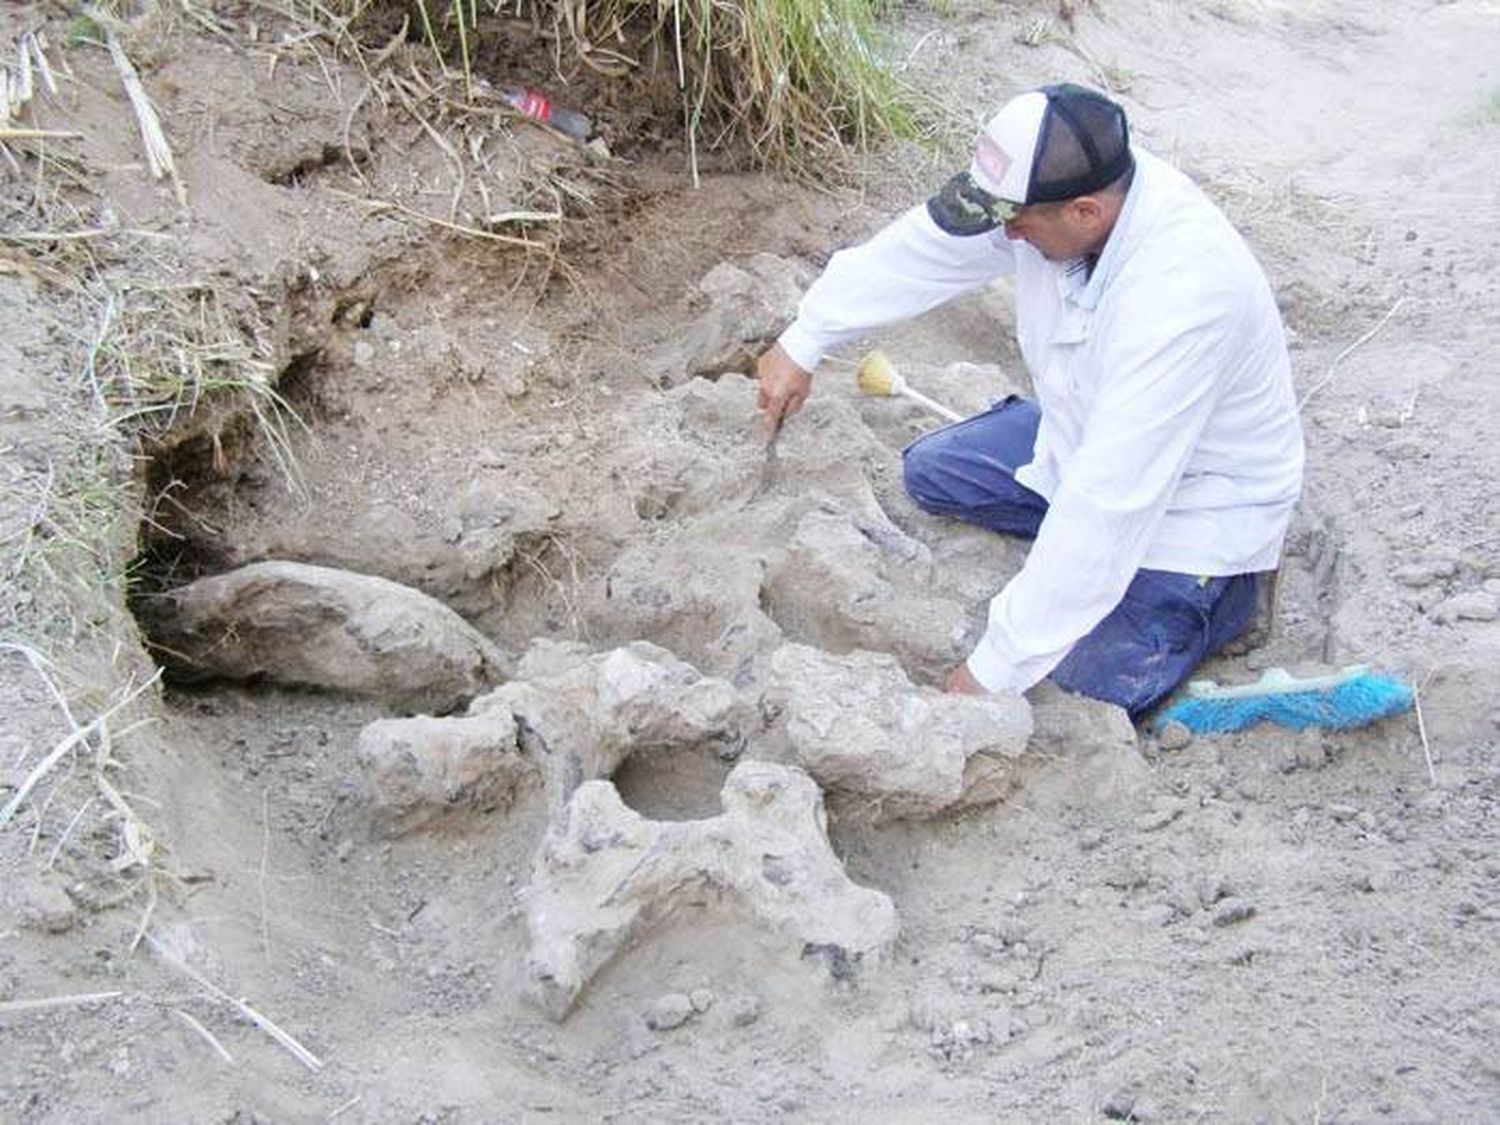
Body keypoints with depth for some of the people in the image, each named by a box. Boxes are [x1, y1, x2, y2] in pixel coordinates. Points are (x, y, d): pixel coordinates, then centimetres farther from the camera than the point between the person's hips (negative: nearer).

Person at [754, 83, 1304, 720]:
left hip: (1195, 494, -7)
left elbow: (1110, 503, -38)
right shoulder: (1053, 182, -19)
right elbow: (924, 247, -1)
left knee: (1077, 694, -20)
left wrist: (997, 668, -34)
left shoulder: (1180, 296, -41)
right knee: (931, 473, 9)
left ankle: (1223, 587, 4)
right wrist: (804, 341, 8)